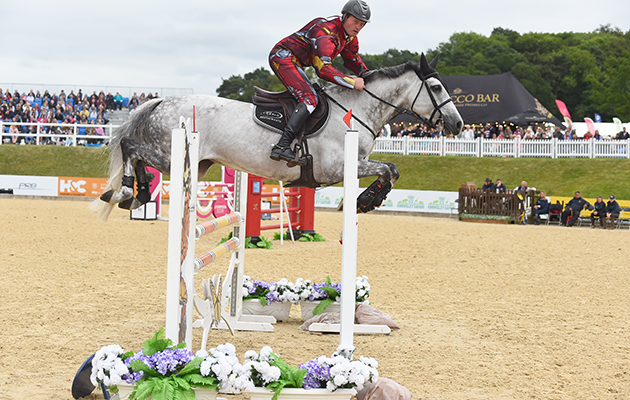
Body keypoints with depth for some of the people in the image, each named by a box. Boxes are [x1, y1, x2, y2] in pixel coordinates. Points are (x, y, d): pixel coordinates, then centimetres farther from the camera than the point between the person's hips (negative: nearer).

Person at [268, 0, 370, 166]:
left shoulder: (350, 37, 5)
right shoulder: (327, 33, -25)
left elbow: (352, 60, 22)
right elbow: (323, 69, -32)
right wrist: (352, 82, -31)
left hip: (294, 64, 11)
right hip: (283, 57, -11)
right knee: (310, 99, -26)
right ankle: (281, 147, -38)